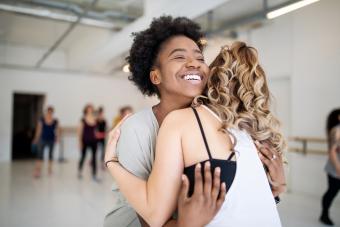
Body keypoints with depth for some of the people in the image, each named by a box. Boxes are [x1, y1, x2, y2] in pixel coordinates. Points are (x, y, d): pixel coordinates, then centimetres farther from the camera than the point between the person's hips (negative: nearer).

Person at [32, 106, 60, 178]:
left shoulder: (55, 121, -1)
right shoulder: (42, 120, -3)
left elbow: (57, 130, 3)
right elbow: (39, 129, 0)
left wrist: (57, 138, -7)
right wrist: (36, 139, 2)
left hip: (51, 140, 2)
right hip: (43, 139, -1)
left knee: (50, 154, 9)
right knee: (40, 155, -5)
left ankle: (50, 169, 20)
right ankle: (37, 170, -5)